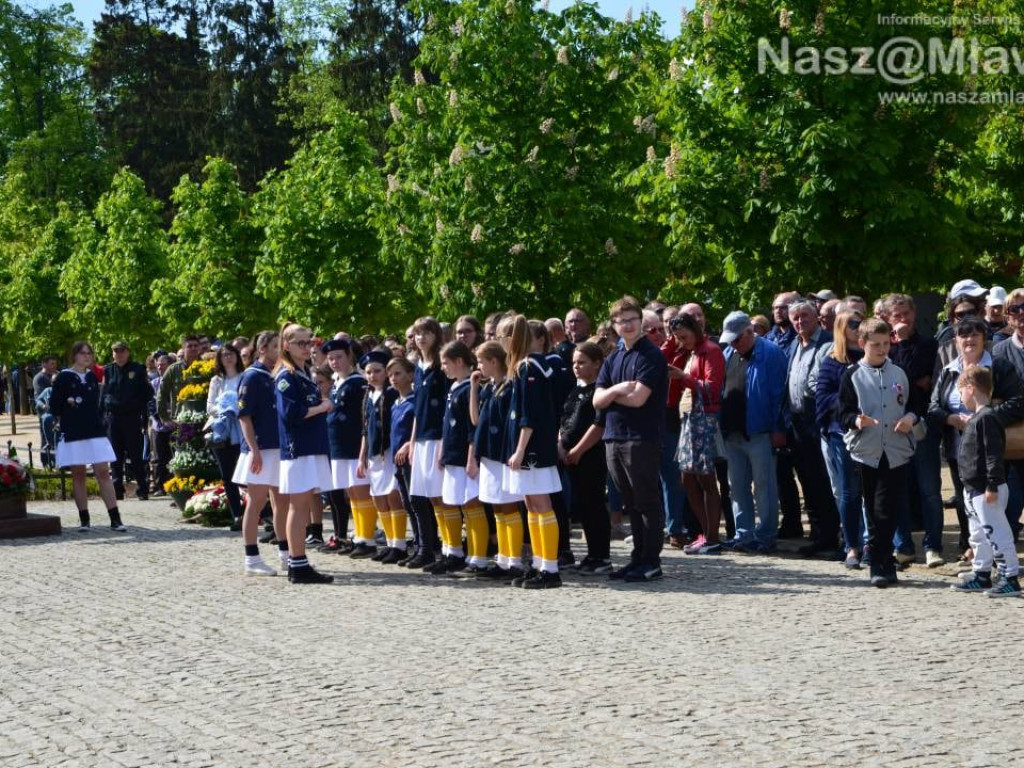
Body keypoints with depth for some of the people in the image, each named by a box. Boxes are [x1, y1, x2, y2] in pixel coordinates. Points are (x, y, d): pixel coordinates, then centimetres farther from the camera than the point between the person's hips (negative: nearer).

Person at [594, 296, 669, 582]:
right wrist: (616, 389, -10)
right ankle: (638, 558, 19)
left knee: (647, 503, -2)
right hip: (614, 438, 7)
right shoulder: (613, 359, 15)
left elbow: (638, 398, -17)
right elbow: (597, 400, 9)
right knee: (631, 504, 12)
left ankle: (652, 562, 2)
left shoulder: (651, 356, -8)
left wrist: (611, 393, -1)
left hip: (642, 439, -7)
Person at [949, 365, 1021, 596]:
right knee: (979, 535, 18)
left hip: (987, 491, -11)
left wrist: (992, 486, -24)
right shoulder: (975, 418, 14)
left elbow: (994, 455, -22)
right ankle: (981, 575, 28)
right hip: (974, 490, 11)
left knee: (997, 534, -7)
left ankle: (1010, 579, -3)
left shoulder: (987, 418, -18)